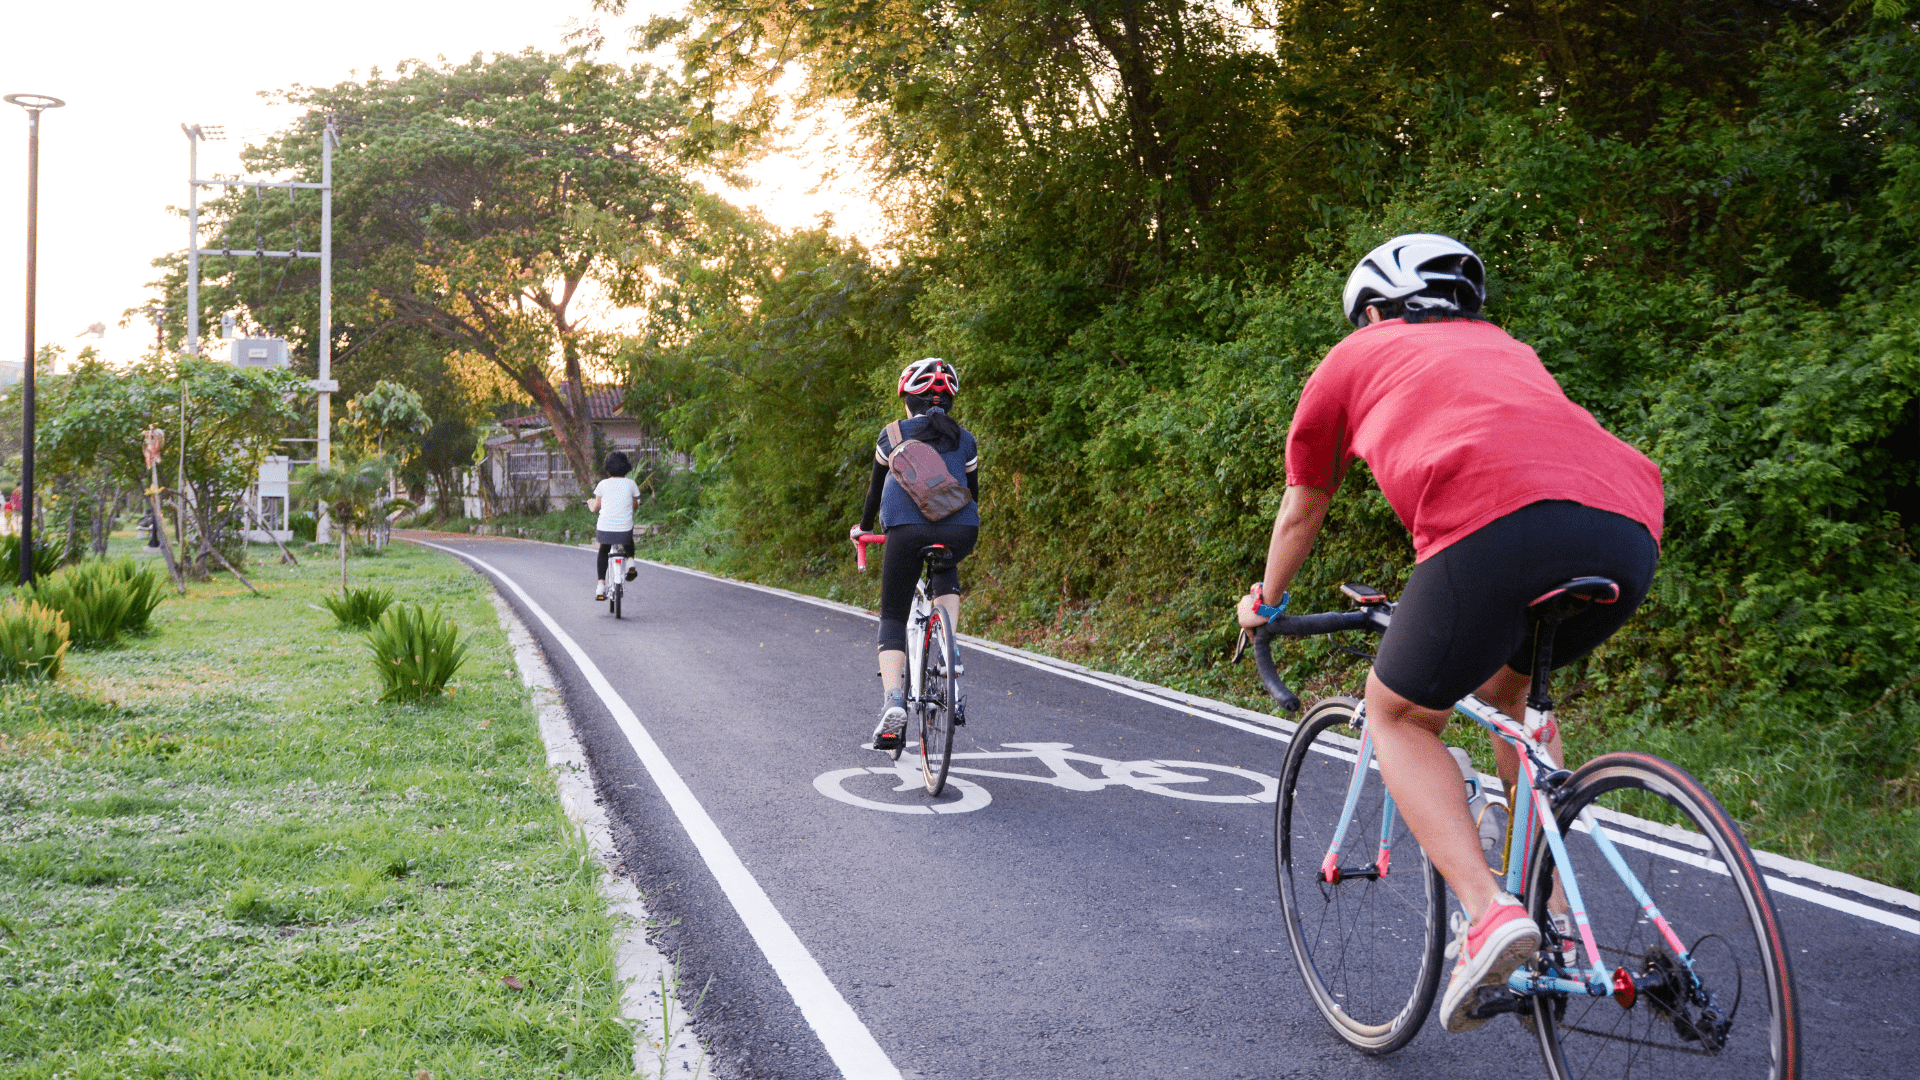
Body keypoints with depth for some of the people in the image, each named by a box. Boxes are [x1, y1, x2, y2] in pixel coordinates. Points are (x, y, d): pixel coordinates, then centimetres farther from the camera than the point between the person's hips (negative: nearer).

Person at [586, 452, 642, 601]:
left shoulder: (603, 484, 0)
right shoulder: (631, 484, 1)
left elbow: (595, 508, 9)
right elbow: (635, 506, 14)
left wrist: (591, 504, 32)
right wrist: (636, 503, 38)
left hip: (605, 528, 0)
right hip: (625, 529, 0)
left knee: (603, 551, 26)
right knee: (629, 542, 35)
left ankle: (600, 585, 17)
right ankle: (630, 561, 10)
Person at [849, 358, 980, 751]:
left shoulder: (893, 435, 13)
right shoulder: (965, 440, 19)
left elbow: (876, 487, 24)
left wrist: (863, 527, 41)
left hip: (907, 530, -2)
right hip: (959, 534, 2)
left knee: (893, 617, 10)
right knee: (946, 572, 37)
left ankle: (892, 701, -11)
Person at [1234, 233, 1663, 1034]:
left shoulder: (1356, 358, 26)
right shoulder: (1506, 350, 38)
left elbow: (1301, 512, 36)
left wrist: (1265, 601, 54)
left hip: (1498, 525, -6)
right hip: (1630, 532, 6)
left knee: (1399, 716, 15)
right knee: (1509, 681, 32)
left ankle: (1489, 911, -4)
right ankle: (1549, 904, 29)